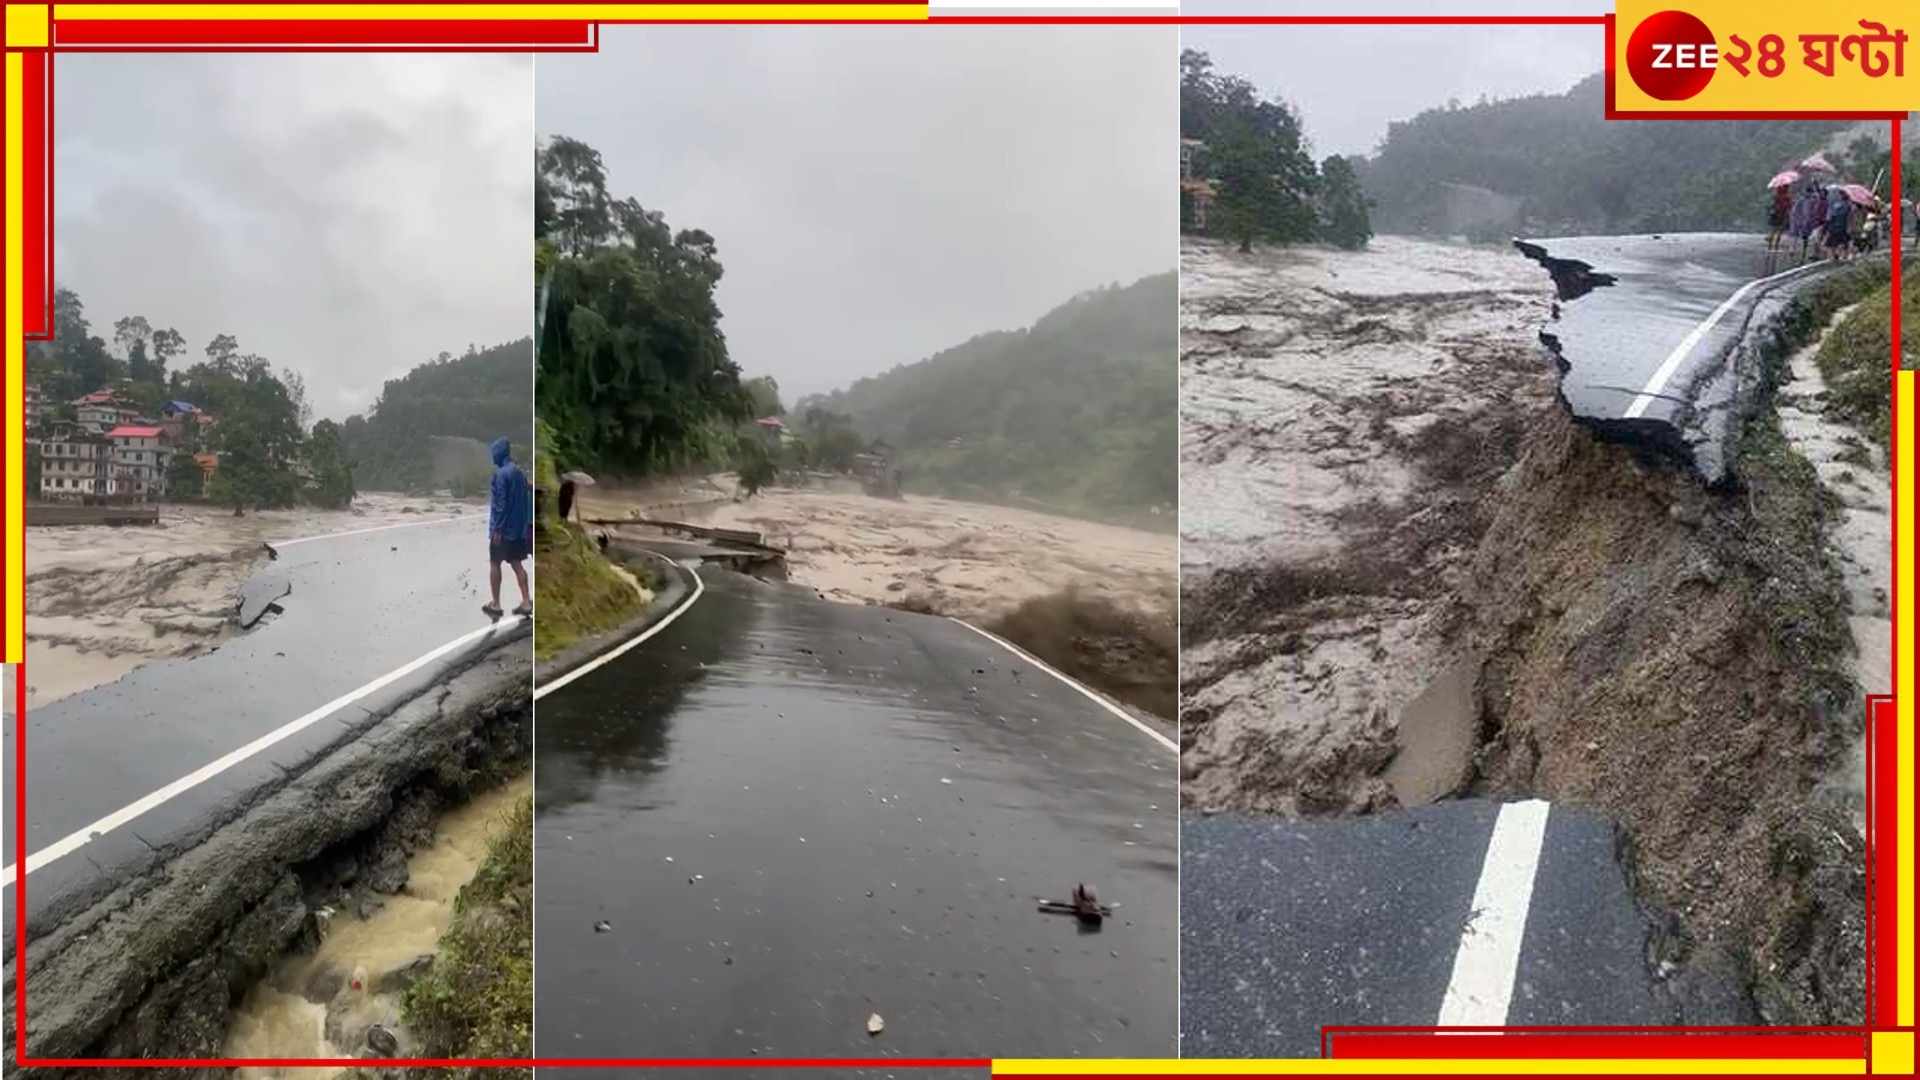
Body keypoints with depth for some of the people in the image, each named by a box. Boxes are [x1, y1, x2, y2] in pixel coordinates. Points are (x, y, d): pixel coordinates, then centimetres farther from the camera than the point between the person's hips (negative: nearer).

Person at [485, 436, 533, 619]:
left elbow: (500, 503, -19)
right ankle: (526, 602, 4)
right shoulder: (519, 472, 10)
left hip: (503, 528, -7)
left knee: (494, 564, 4)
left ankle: (495, 604, 8)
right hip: (518, 527, 7)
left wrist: (496, 528, -17)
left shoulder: (501, 474, -15)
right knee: (517, 564, 9)